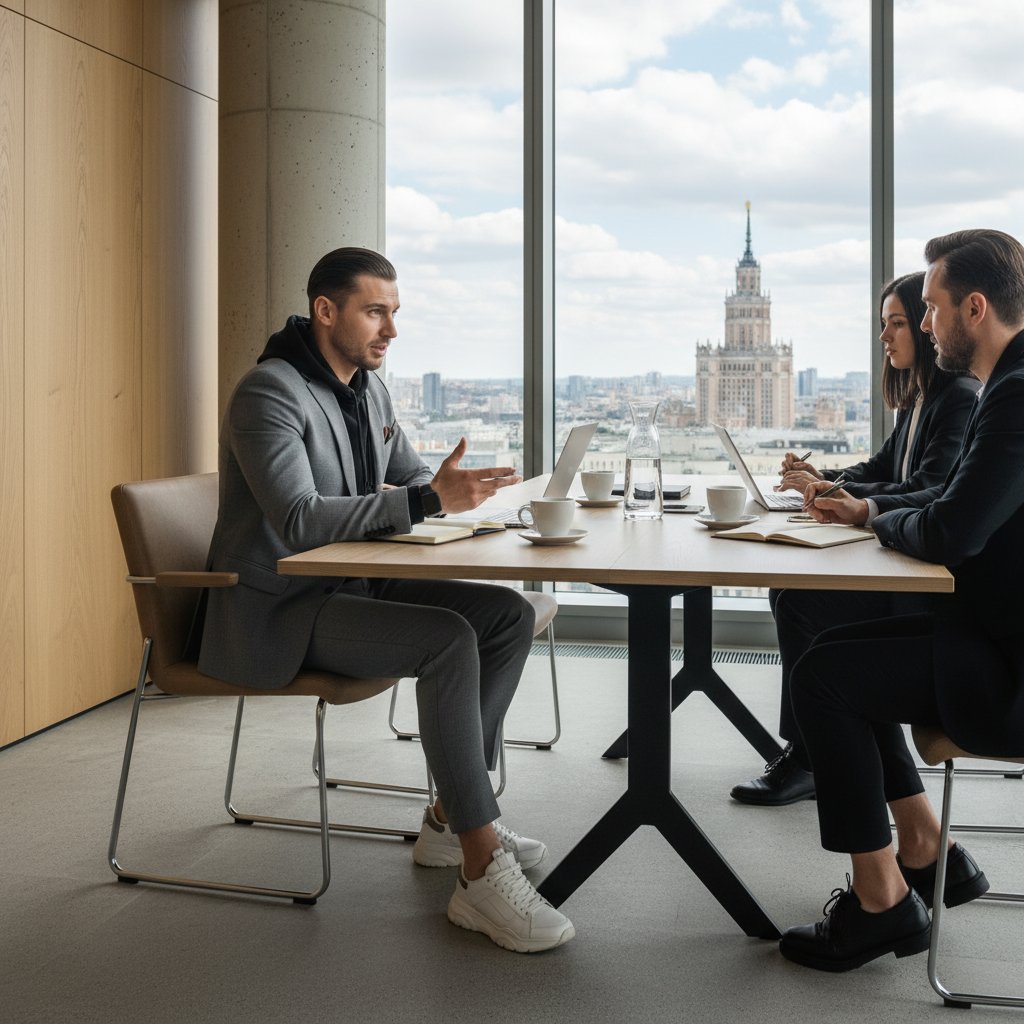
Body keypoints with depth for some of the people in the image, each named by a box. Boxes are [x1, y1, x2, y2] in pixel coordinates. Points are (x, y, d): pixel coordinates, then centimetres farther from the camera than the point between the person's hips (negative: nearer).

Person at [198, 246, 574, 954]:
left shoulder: (369, 388, 12)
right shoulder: (270, 392, -16)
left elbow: (412, 474, 21)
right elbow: (299, 521, -29)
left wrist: (453, 488, -5)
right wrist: (427, 501, -34)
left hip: (353, 586, 9)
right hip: (280, 611, -9)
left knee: (511, 615, -4)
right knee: (448, 639, -29)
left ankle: (450, 820, 3)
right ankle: (482, 875, -23)